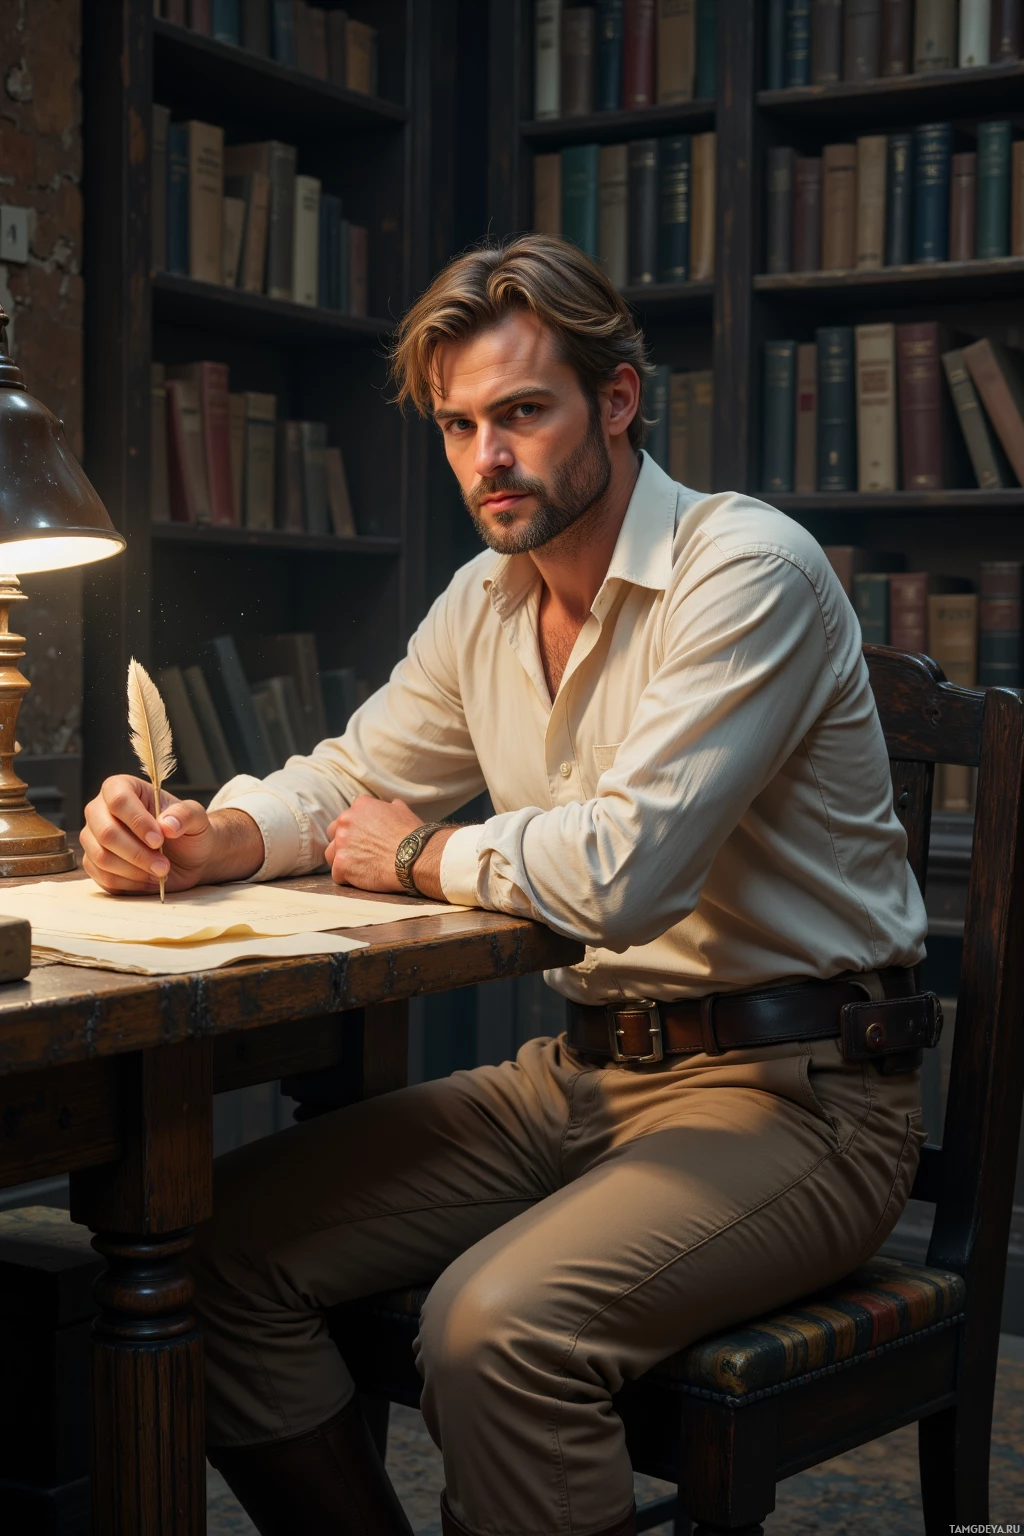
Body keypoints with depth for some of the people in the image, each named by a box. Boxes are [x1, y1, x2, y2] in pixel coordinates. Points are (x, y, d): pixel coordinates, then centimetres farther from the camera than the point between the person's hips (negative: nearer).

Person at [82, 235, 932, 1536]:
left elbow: (625, 869, -29)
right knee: (221, 1244, -5)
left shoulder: (747, 571, -17)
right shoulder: (486, 601, 10)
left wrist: (426, 859, -9)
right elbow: (351, 781, 17)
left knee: (497, 1324, -33)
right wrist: (208, 838, -6)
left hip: (789, 1089, -7)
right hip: (584, 1070, 8)